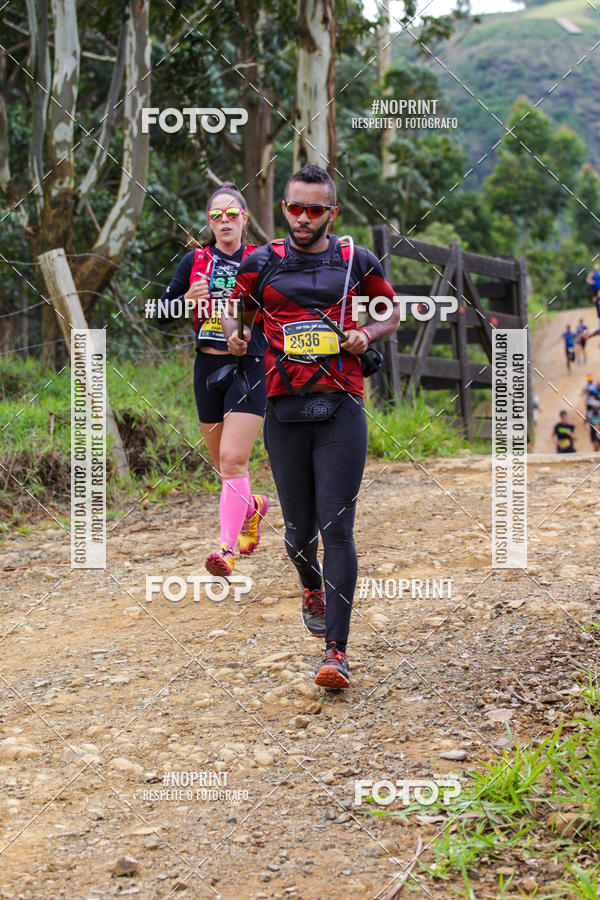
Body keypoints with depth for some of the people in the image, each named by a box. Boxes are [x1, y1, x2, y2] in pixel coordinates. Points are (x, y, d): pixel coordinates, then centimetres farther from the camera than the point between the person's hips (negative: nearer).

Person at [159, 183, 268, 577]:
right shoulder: (195, 261, 7)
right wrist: (190, 299, -10)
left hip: (249, 367, -4)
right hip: (208, 368, 4)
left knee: (233, 459, -16)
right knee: (222, 462, 13)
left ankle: (228, 548, -18)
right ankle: (252, 506, 44)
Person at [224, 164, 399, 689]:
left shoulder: (357, 261, 7)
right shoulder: (261, 263, 8)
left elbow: (392, 313, 19)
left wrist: (367, 335, 1)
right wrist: (236, 338, 3)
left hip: (341, 409, -1)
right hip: (284, 410, 2)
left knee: (337, 528, -8)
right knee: (299, 527, 8)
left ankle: (337, 650, -7)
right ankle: (312, 590, 43)